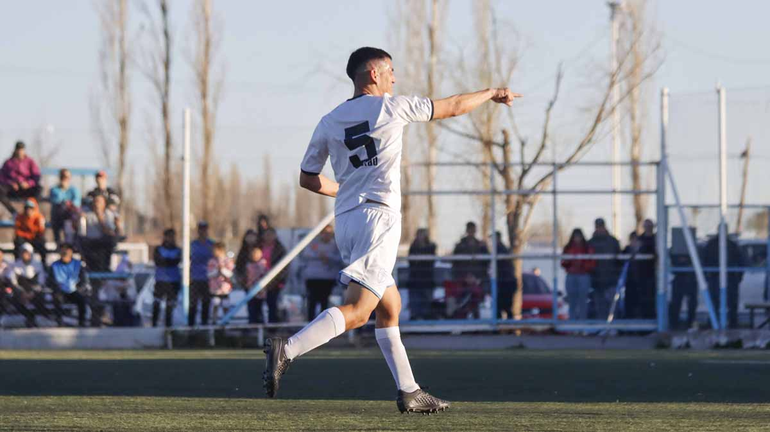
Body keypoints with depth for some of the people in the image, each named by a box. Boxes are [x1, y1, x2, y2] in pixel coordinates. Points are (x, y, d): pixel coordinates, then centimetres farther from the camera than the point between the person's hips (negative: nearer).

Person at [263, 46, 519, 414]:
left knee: (390, 308, 16)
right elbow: (453, 107, 10)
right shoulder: (391, 107, -1)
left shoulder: (329, 122, 12)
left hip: (345, 220, 7)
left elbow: (308, 179, 15)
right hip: (378, 217, -7)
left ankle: (409, 393, 15)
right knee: (356, 311, -15)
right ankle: (288, 349, -33)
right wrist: (492, 93, 27)